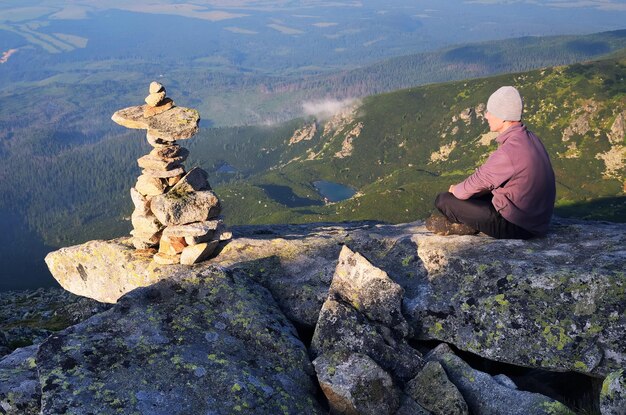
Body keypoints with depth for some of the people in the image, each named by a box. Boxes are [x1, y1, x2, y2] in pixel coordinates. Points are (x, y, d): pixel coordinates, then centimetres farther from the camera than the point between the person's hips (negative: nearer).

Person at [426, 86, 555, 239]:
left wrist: (456, 190, 6)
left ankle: (467, 226, 17)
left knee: (443, 200, -6)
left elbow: (478, 183, -15)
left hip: (515, 226, -9)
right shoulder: (530, 138, 4)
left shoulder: (508, 151, -27)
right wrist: (461, 189, 10)